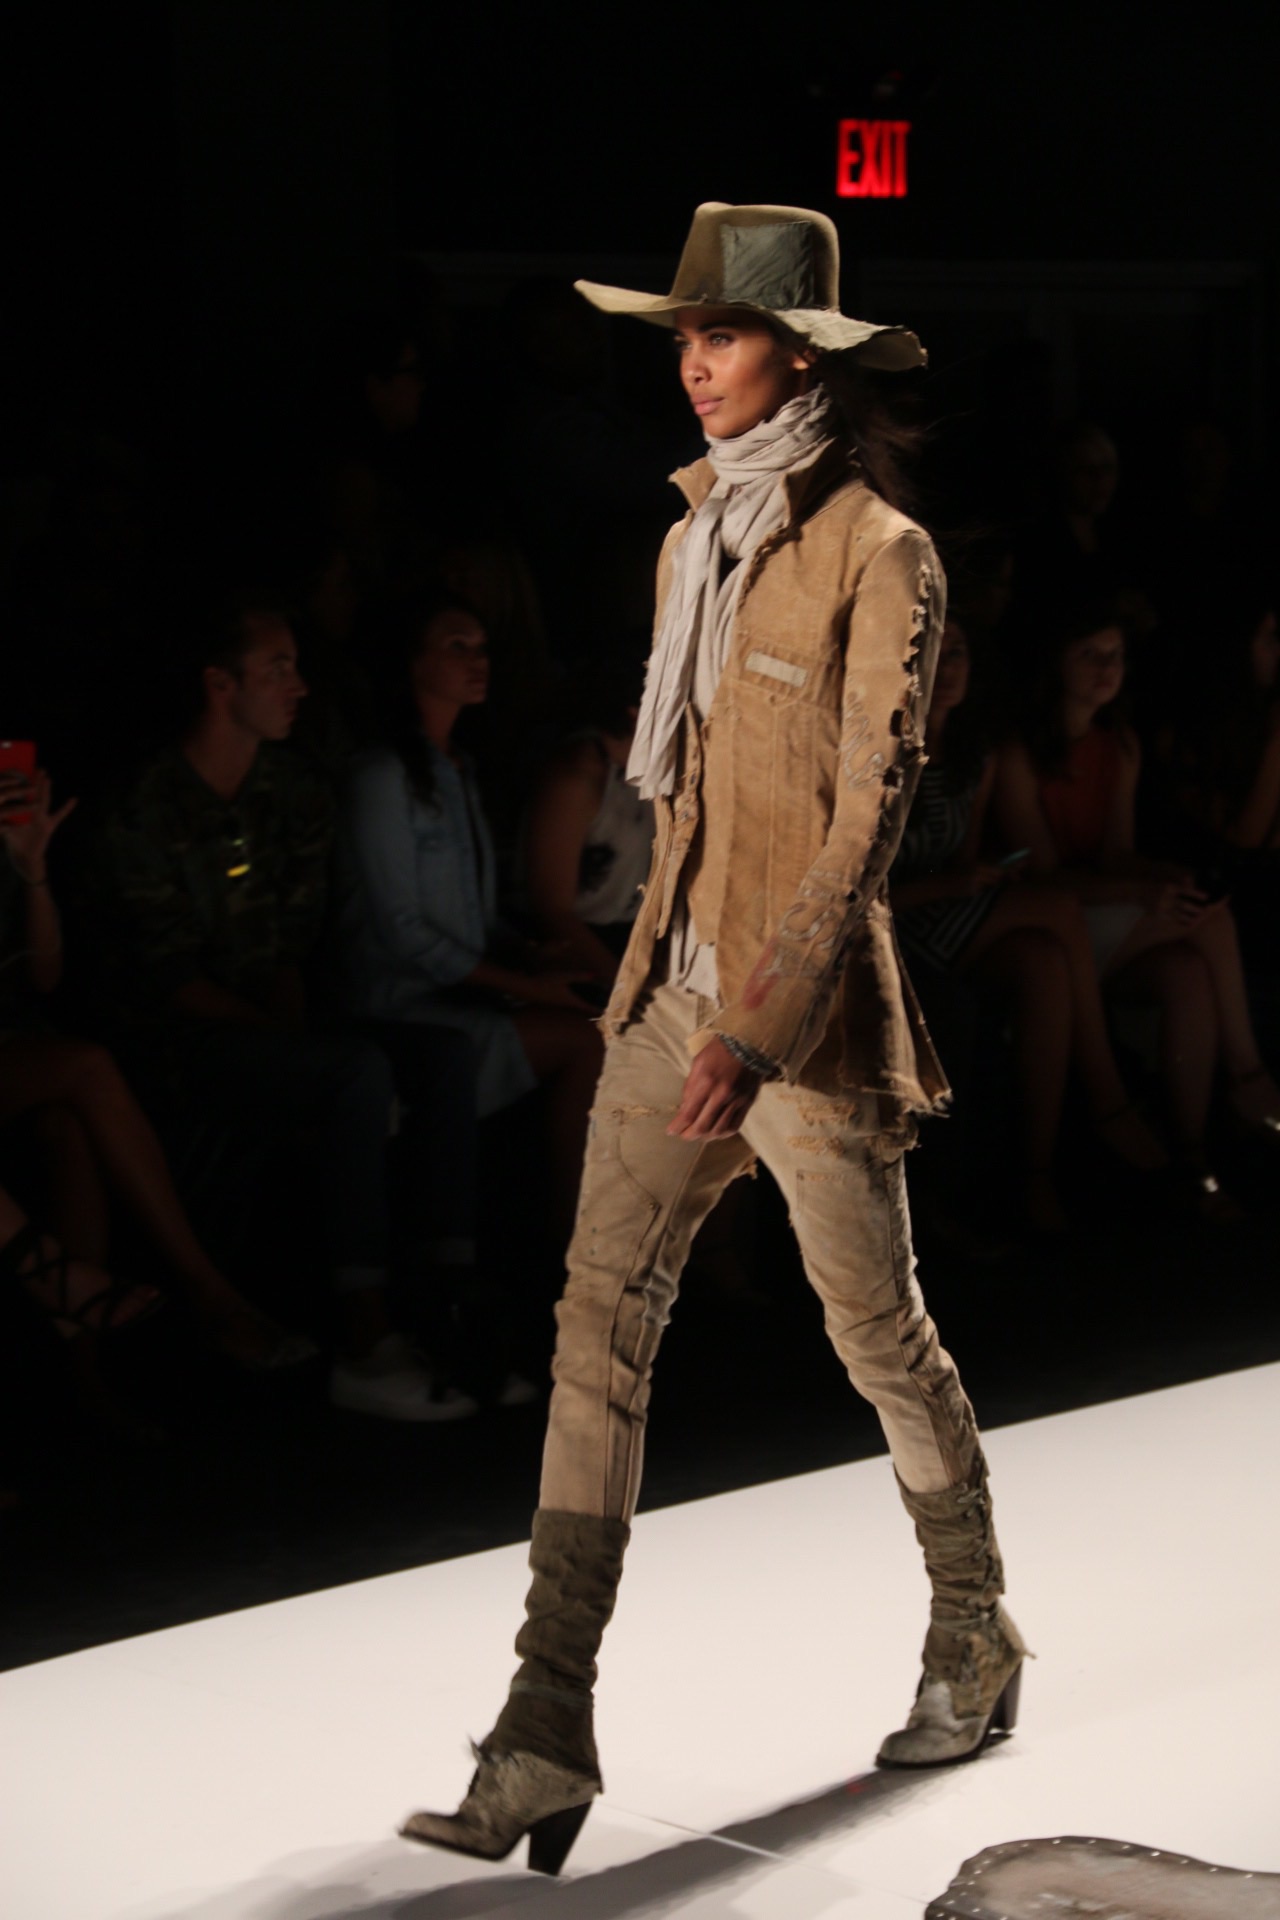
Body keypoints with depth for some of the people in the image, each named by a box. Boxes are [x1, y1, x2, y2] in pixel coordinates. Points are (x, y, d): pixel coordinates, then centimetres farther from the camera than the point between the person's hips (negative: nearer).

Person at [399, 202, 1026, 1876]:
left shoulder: (880, 557, -12)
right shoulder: (697, 541, 10)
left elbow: (873, 810, -18)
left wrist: (761, 1027, -24)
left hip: (808, 1008, -6)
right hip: (674, 986, 6)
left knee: (879, 1335, 10)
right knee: (599, 1330, -4)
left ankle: (975, 1646, 34)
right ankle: (545, 1752, -5)